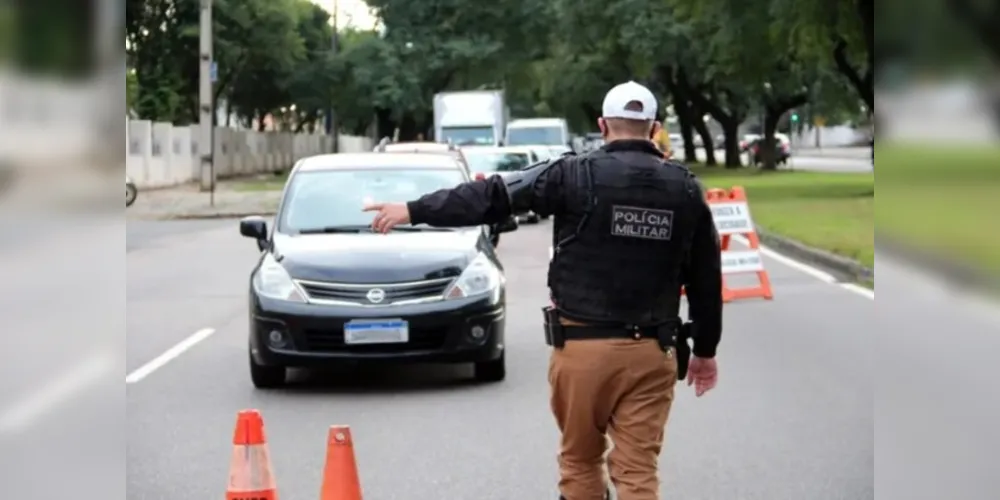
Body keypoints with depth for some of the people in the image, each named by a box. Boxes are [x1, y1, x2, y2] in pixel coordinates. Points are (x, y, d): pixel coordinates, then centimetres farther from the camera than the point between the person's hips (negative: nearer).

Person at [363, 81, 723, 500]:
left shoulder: (577, 175, -6)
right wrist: (705, 350, 20)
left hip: (583, 345, -2)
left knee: (579, 460, 15)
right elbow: (706, 277, 9)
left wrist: (414, 210, 0)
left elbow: (494, 197, -7)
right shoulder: (686, 189, 5)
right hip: (652, 353, 2)